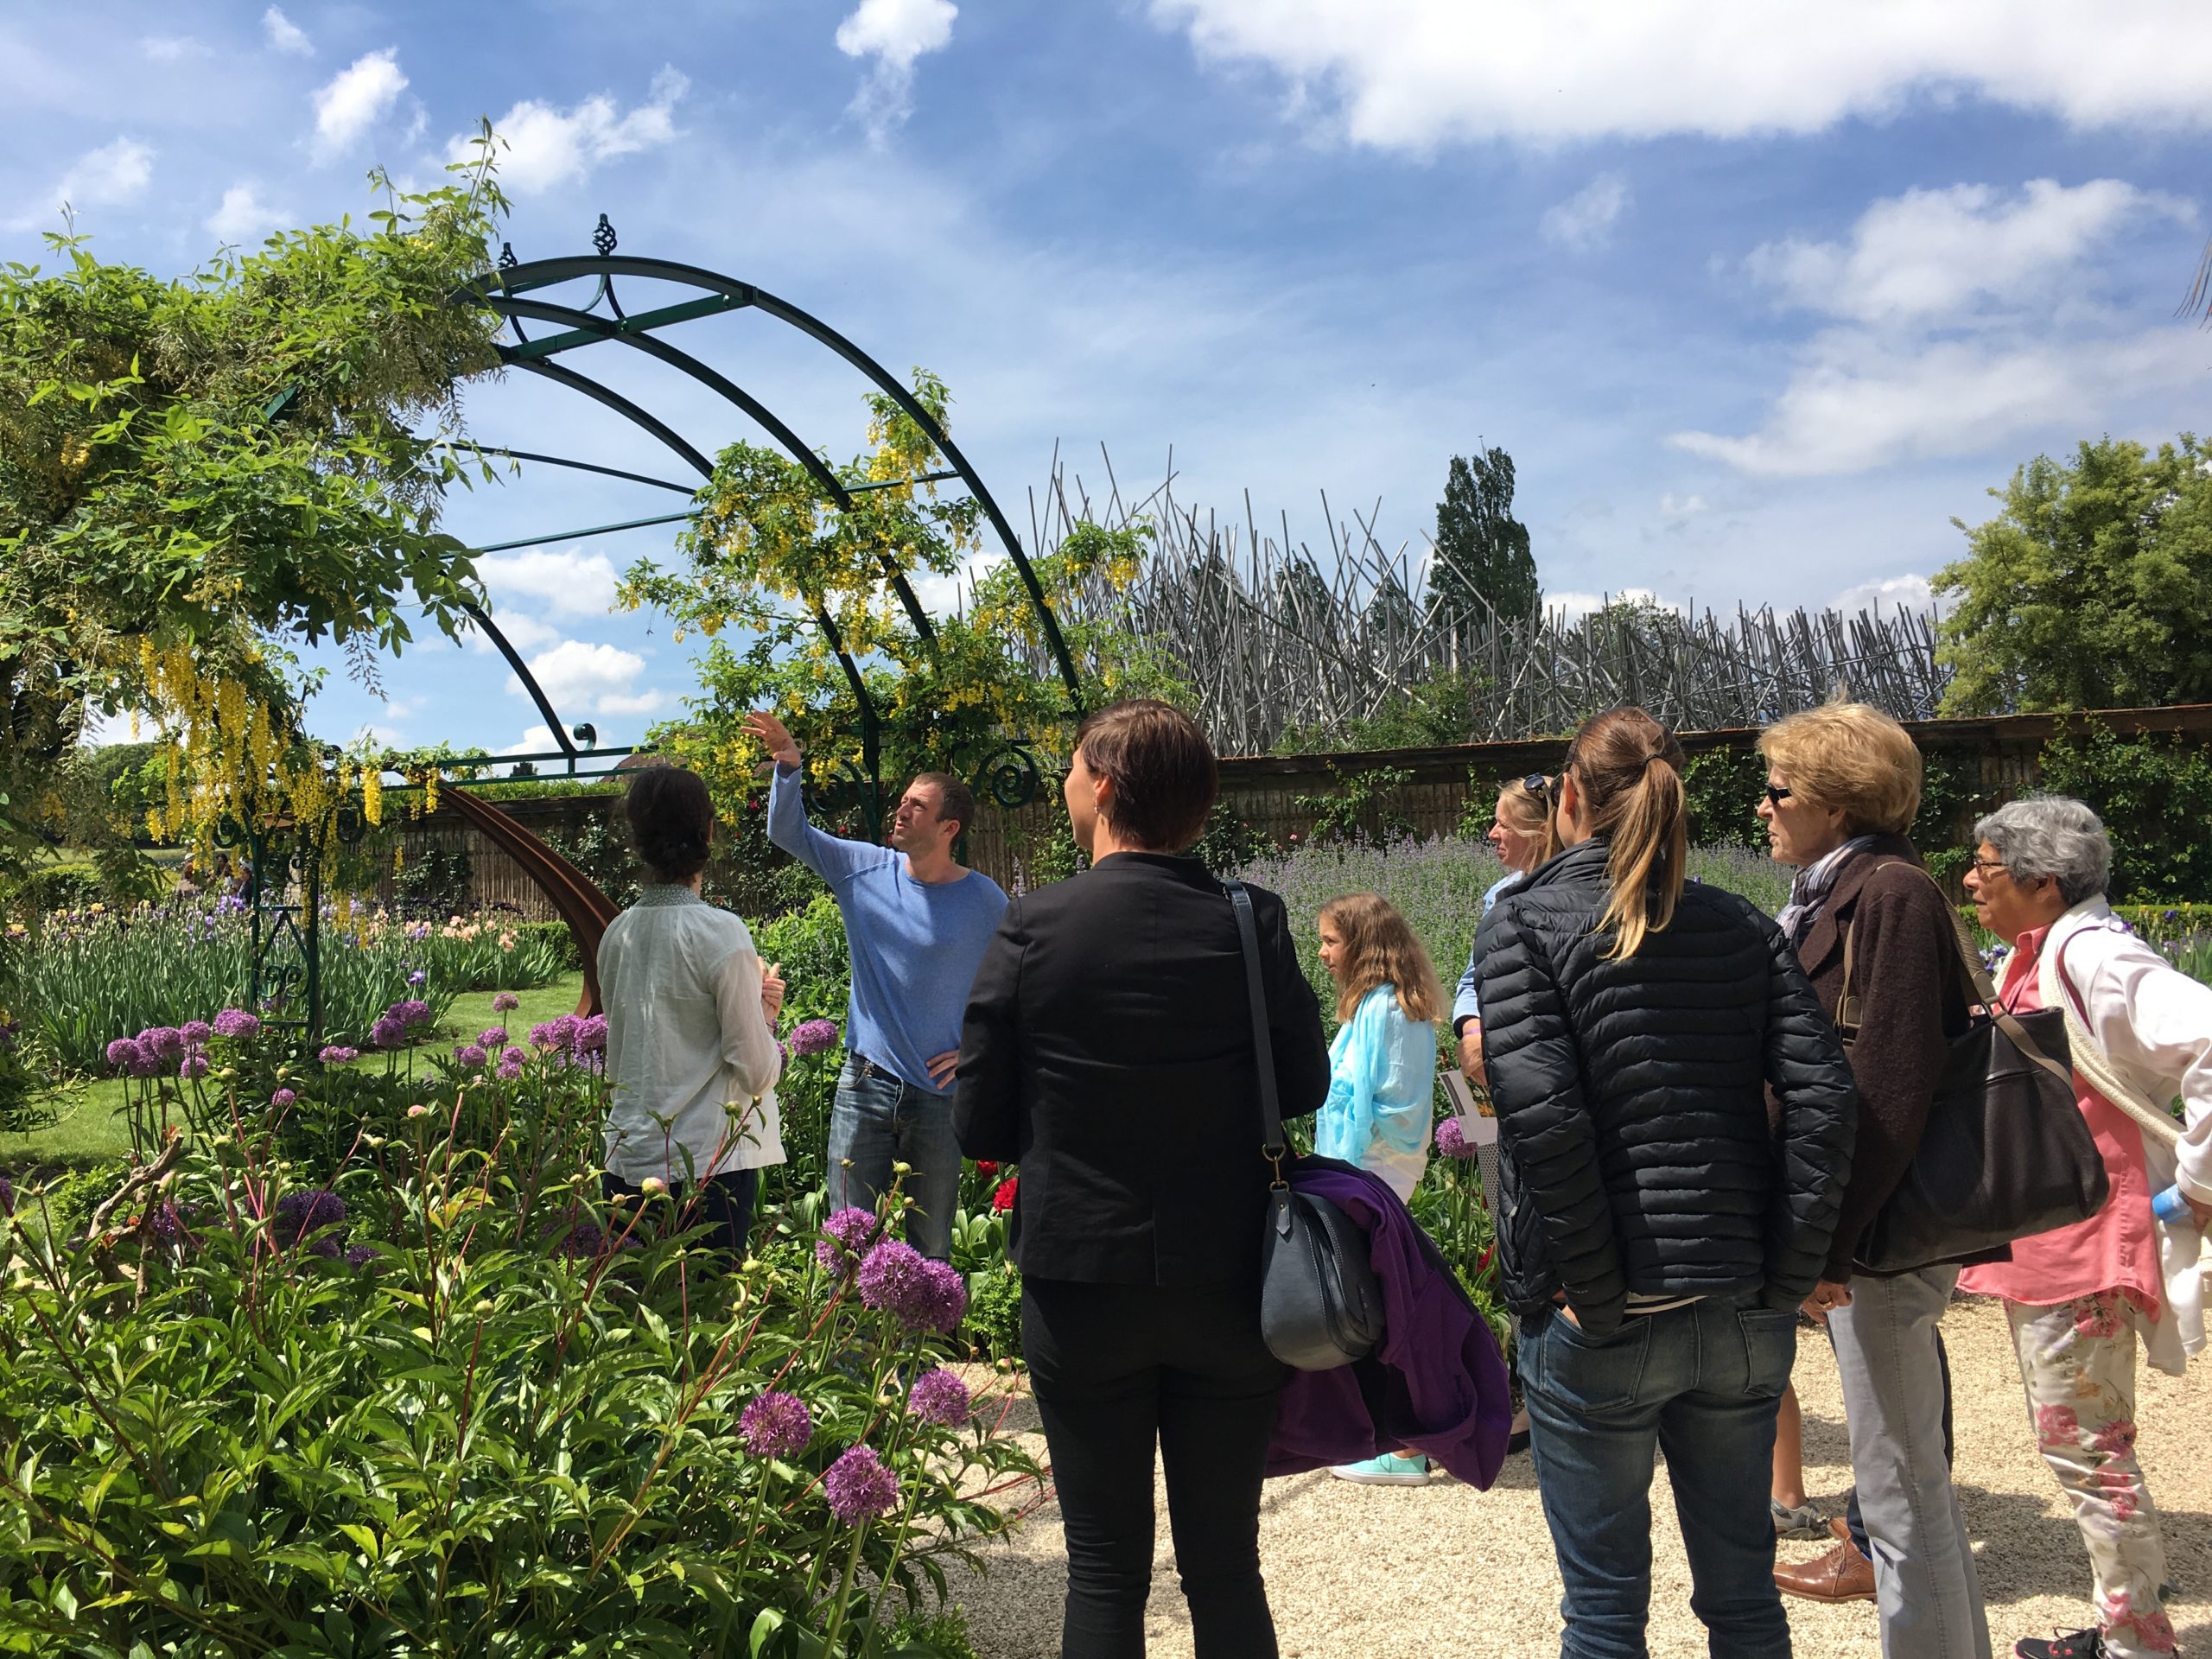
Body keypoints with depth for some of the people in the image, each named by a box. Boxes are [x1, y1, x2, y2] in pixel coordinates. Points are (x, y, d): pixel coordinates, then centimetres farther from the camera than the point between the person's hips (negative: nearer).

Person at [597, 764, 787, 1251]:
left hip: (626, 1163, 6)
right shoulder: (719, 932, -13)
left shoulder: (617, 932, 5)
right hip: (706, 1165, -6)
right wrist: (766, 1015, 8)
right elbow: (758, 1073, -11)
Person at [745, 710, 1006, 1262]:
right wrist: (789, 767, -13)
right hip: (865, 1085, 2)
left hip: (941, 1093, -2)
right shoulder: (866, 869, 3)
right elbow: (788, 833, 3)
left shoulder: (984, 901, -5)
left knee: (931, 1250, 9)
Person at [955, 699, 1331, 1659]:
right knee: (1226, 1564, 15)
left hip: (1081, 1288, -1)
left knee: (1104, 1570, 11)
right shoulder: (1252, 924, -8)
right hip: (1226, 1283, 2)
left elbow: (979, 1130, -7)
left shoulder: (1029, 929, -12)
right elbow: (1303, 1088, 3)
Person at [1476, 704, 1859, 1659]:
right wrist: (1785, 1276, -2)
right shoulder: (1742, 927, 6)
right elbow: (1824, 1098, -4)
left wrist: (1596, 1294, -13)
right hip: (1744, 1318, 5)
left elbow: (1542, 1114, -20)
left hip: (1599, 1327, -4)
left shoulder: (1522, 924, -7)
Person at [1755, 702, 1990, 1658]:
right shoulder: (1833, 898, 13)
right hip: (1858, 1224, 10)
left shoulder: (1889, 894, -16)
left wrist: (1828, 1240, -21)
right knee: (1908, 1460, 23)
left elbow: (1888, 1090, -22)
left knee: (1901, 1477, 0)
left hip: (1880, 1227, -10)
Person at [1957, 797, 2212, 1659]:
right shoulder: (2038, 956, 11)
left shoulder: (2091, 954, -20)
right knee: (2073, 1438, 18)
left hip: (2082, 1249, -10)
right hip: (2042, 1241, 10)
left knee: (2087, 1450, -1)